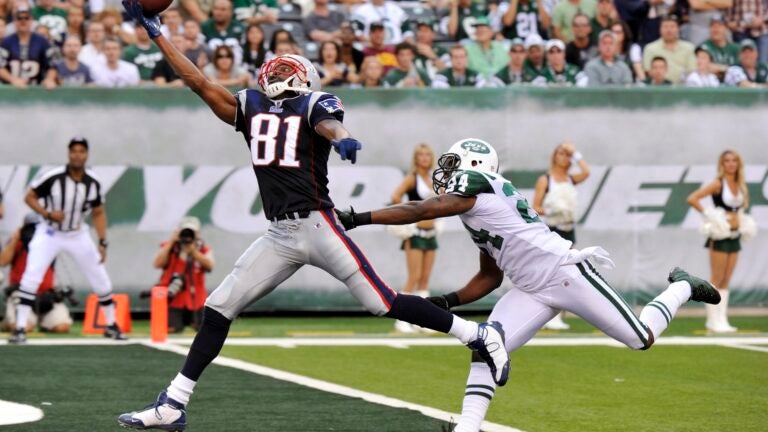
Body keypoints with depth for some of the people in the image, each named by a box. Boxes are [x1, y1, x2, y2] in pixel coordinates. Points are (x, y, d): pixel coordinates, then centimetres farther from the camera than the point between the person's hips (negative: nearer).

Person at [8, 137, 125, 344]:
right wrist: (48, 214, -24)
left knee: (101, 280, 6)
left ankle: (111, 325, 26)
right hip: (49, 233, -3)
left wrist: (103, 243, -4)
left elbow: (98, 213, 3)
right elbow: (30, 197, -9)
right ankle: (20, 329, -15)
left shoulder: (93, 183, -10)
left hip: (78, 234, 3)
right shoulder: (52, 177, -21)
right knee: (31, 278, -19)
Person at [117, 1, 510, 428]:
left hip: (316, 226, -6)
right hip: (279, 236, 6)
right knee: (218, 309, 4)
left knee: (383, 302, -10)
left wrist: (342, 138, -47)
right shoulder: (250, 107, 15)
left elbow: (329, 123, -22)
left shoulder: (313, 105, 0)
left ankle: (482, 336, 3)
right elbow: (199, 81, 16)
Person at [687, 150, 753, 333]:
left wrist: (740, 217, 14)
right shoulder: (718, 184, -11)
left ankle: (721, 319, 10)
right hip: (720, 236, -6)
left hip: (734, 236, 7)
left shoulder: (741, 186, 9)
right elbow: (692, 199, -18)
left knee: (726, 280, 7)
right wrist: (708, 214, -17)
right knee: (717, 279, -5)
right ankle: (713, 320, -2)